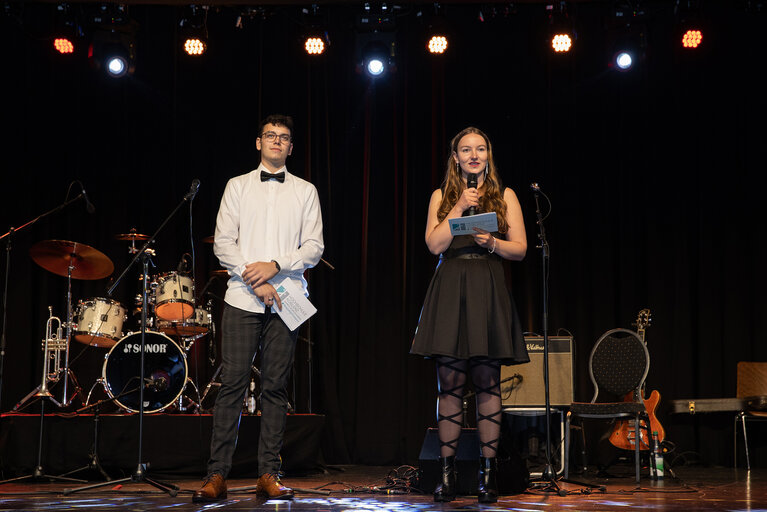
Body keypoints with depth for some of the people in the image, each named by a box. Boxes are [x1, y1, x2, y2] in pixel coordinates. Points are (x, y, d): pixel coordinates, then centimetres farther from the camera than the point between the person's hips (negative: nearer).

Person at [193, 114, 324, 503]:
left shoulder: (305, 191, 12)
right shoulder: (237, 187, 12)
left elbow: (314, 247, 4)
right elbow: (223, 242, 4)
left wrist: (275, 265, -11)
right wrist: (255, 281, -8)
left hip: (285, 301, 1)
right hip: (242, 298, 0)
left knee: (275, 387, 1)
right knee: (232, 384, -6)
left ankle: (269, 474, 5)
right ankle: (217, 475, -3)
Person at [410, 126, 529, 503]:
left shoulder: (505, 196, 12)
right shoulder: (442, 196, 13)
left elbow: (520, 248, 7)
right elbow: (434, 244, 1)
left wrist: (492, 243, -11)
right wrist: (460, 207, -5)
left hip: (487, 292, 0)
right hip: (450, 291, 0)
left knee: (487, 383, -2)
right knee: (450, 383, -2)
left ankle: (487, 473, 4)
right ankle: (447, 474, 4)